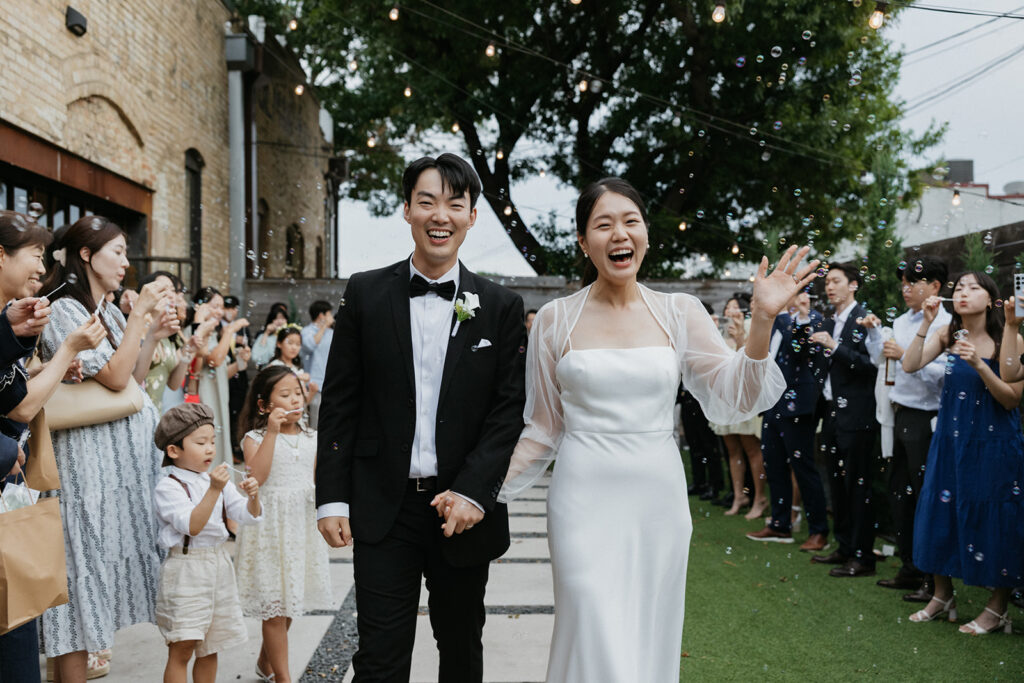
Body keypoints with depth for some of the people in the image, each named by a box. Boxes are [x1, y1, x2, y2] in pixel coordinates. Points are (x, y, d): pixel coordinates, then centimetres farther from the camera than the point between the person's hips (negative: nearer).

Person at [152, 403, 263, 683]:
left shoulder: (217, 481, 9)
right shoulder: (168, 487, -11)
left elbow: (248, 516, 5)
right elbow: (192, 526, -22)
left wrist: (252, 495, -15)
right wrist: (214, 490, -29)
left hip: (218, 566, 6)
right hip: (185, 568, -6)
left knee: (209, 648, 14)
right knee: (182, 648, -5)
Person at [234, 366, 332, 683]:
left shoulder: (311, 438, 8)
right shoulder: (255, 438, -7)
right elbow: (257, 475, -23)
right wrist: (272, 431, -25)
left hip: (302, 524, 5)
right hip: (270, 525, -5)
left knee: (290, 599, 13)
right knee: (275, 603, 0)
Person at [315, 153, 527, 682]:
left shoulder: (501, 307, 1)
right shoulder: (365, 293, 1)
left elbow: (510, 410, -3)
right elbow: (339, 402, 2)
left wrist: (473, 491, -14)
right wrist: (332, 499, -2)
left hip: (464, 511, 1)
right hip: (383, 509, -1)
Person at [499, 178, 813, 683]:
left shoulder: (679, 313, 3)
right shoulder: (556, 319, 0)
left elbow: (733, 399, -1)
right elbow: (543, 427, 6)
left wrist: (762, 321, -13)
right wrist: (487, 492, -1)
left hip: (658, 500, 2)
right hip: (586, 502, -2)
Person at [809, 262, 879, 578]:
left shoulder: (864, 319, -9)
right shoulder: (829, 323, 15)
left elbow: (870, 364, -18)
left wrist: (833, 346, -19)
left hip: (856, 416, -8)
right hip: (833, 413, 8)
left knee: (857, 486, -3)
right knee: (837, 484, 13)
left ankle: (862, 556, 4)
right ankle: (844, 548, 24)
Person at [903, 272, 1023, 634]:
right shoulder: (948, 335, 0)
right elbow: (910, 365, -10)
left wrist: (979, 364, -26)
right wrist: (926, 322, -17)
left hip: (993, 441, -4)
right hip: (951, 437, 4)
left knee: (992, 520, 2)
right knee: (941, 511, 9)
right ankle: (942, 597, 26)